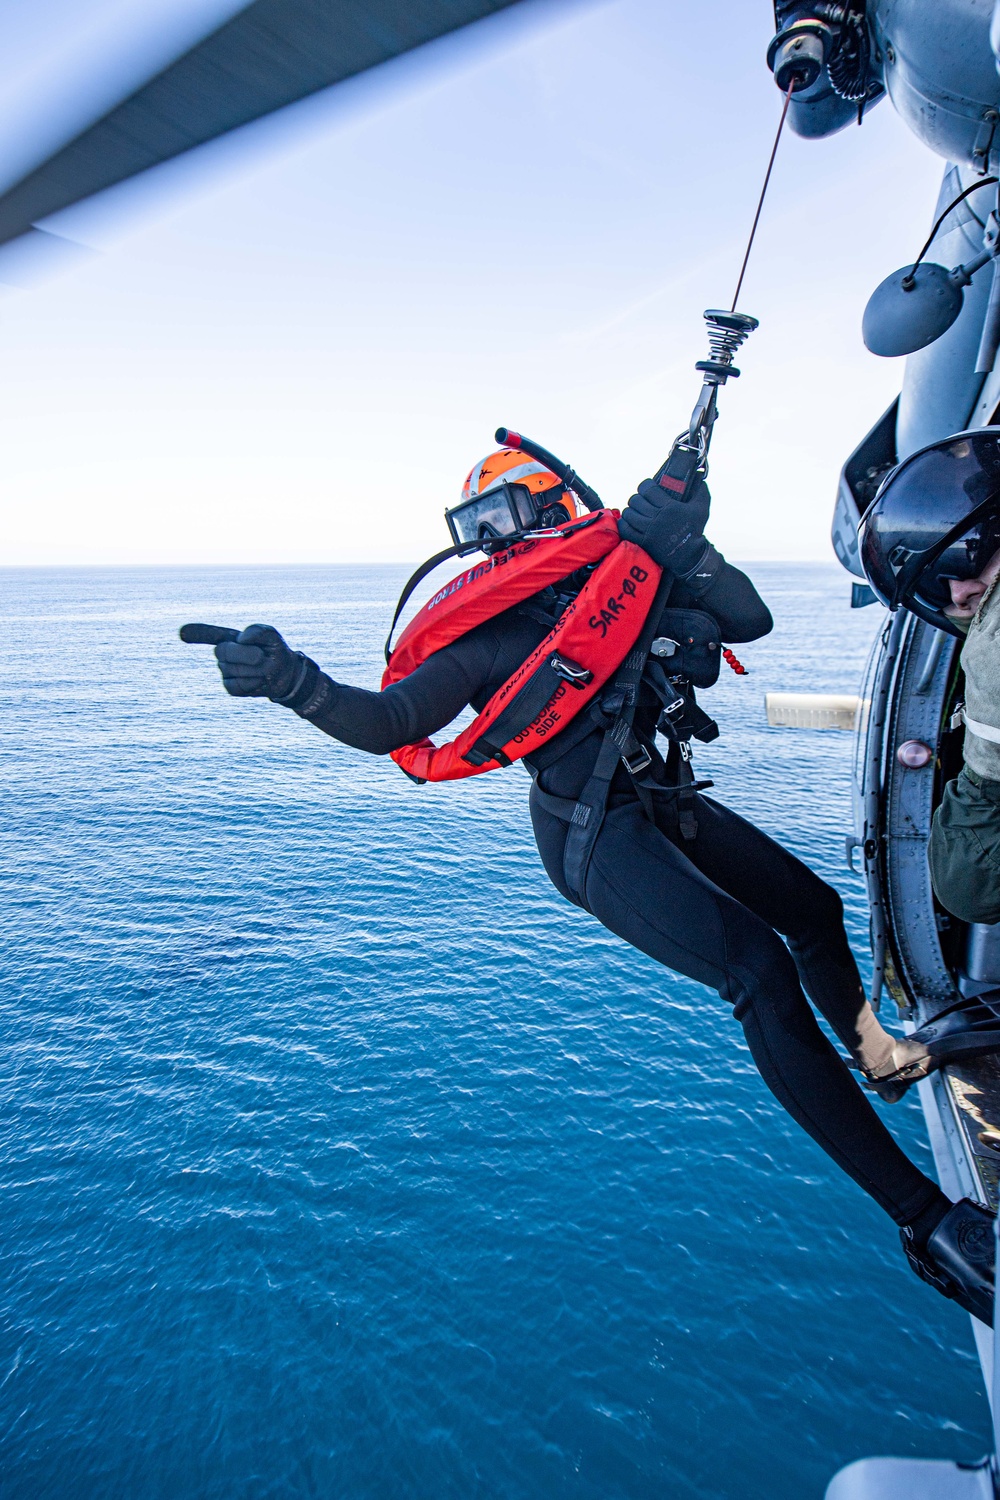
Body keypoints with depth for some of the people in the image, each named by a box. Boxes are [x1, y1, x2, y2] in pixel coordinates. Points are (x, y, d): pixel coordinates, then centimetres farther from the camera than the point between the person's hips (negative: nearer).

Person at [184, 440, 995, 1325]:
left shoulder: (626, 572, -1)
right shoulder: (490, 633, -13)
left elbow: (751, 621, 1)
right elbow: (388, 726, -17)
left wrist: (682, 548, -12)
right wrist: (297, 684, -33)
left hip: (665, 801, 7)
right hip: (595, 838, -7)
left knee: (814, 908, 17)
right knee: (761, 971, -19)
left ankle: (878, 1052, 48)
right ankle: (925, 1218, -11)